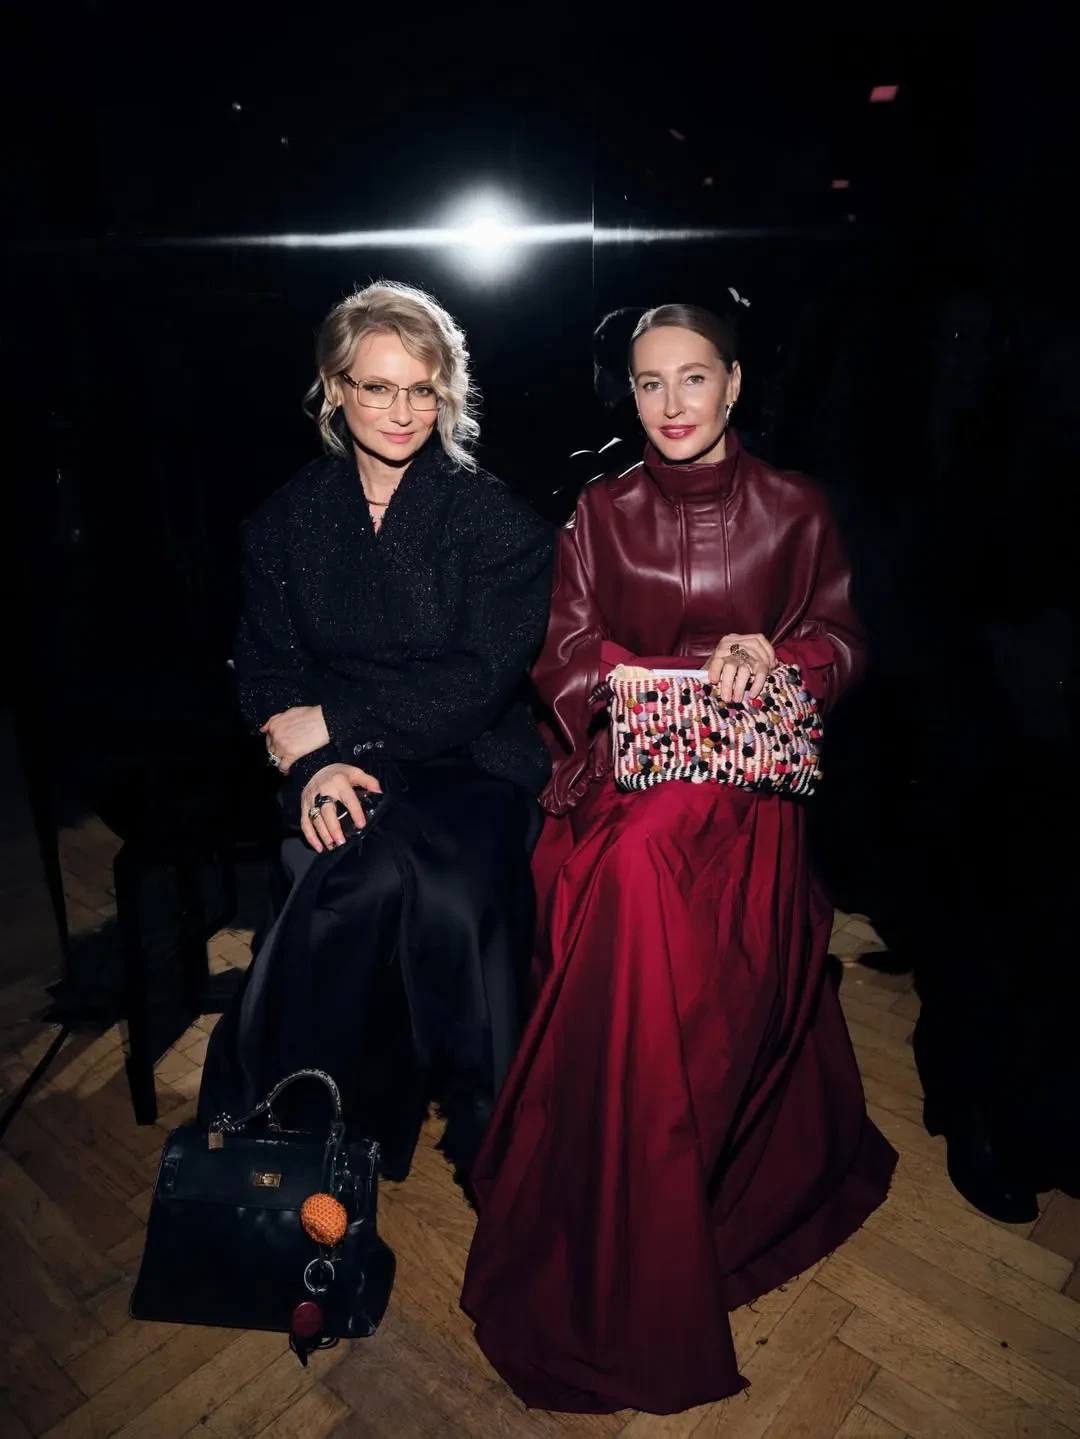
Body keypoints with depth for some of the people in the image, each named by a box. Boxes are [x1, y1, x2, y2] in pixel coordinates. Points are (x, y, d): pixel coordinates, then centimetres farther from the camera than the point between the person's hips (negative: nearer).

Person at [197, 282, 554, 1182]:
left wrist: (332, 721, -12)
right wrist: (315, 766, -14)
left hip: (472, 765, -1)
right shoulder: (288, 519, 9)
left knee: (377, 874, -30)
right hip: (340, 771, 2)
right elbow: (265, 672, 6)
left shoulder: (493, 517, -1)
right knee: (385, 872, -29)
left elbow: (482, 681, -9)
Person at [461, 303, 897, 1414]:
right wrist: (709, 671, -12)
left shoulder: (792, 509, 8)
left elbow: (839, 642, 9)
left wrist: (776, 656, -12)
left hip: (740, 788, -1)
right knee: (635, 868, -20)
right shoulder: (600, 513, 9)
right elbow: (568, 660, 1)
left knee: (643, 856, -23)